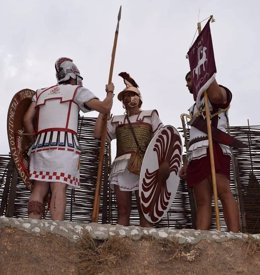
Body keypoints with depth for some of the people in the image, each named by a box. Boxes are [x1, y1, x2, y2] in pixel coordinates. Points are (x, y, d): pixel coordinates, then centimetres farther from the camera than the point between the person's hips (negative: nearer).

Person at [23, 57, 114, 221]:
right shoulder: (77, 90, 14)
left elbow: (27, 119, 15)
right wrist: (110, 92, 25)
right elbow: (105, 108, 7)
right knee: (59, 188, -14)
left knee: (39, 188, -2)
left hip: (41, 143, 4)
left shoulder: (41, 93, 26)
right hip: (64, 144, -4)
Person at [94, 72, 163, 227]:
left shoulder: (150, 115, 17)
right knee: (123, 211, -1)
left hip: (144, 166, -2)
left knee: (144, 210, -6)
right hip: (121, 167, 3)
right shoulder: (116, 120, 23)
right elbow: (98, 133, 10)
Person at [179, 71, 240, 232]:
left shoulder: (218, 93, 14)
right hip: (197, 153, 7)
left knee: (223, 191, -24)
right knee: (202, 201, -6)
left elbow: (216, 95, -16)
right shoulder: (195, 108, 37)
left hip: (213, 147, -7)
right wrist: (187, 164, 23)